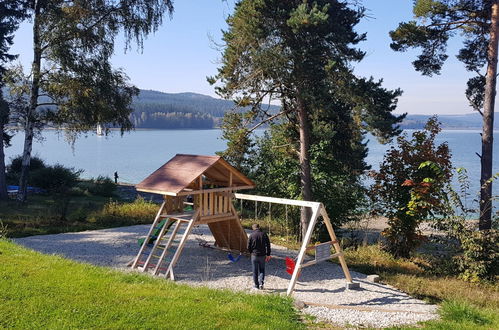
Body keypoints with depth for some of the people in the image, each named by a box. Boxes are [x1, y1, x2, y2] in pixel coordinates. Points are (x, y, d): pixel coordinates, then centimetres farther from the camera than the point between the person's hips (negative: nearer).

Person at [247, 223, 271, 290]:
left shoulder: (251, 235, -7)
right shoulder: (264, 234, -1)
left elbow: (248, 247, -4)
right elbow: (268, 245, 0)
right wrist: (268, 255, 8)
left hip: (254, 255, -1)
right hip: (262, 255, 1)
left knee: (255, 271, 10)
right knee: (262, 270, 13)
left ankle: (256, 285, 15)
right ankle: (261, 283, -4)